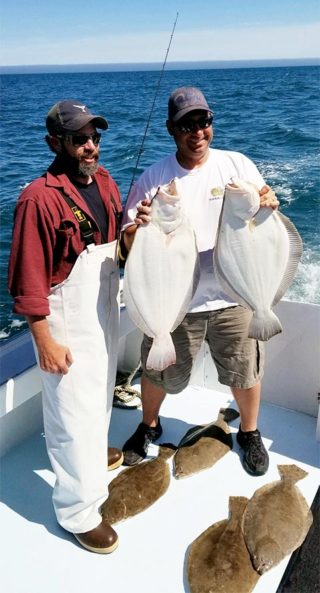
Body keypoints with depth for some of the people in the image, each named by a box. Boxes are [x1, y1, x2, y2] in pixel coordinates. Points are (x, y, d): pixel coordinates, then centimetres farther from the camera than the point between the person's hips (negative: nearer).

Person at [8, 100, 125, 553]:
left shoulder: (104, 180, 2)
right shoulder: (40, 198, -22)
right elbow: (28, 278, -20)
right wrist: (45, 341, -19)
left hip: (106, 311, 8)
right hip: (68, 324, -8)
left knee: (100, 390, 26)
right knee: (74, 409, 1)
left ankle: (95, 450, 52)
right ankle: (78, 511, 18)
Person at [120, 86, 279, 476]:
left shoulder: (238, 165, -2)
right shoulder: (152, 178, -5)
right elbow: (130, 244, -5)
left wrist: (267, 207, -20)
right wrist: (141, 226, -28)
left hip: (232, 297, 1)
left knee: (245, 371, 14)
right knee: (158, 372, 15)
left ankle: (249, 433, 43)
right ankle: (148, 425, 46)